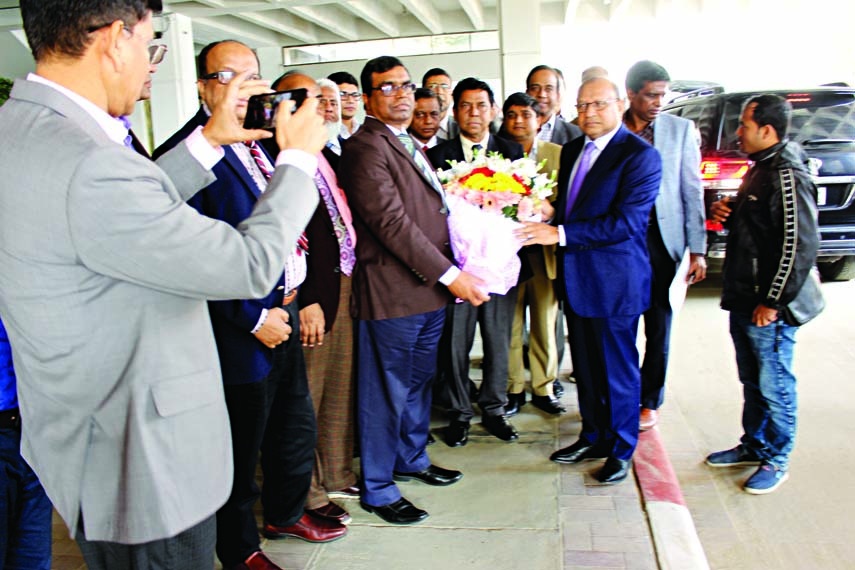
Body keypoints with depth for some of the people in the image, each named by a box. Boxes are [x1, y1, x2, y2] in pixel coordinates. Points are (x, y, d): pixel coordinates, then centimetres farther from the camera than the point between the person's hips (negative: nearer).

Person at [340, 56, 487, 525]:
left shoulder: (411, 145, 18)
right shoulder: (365, 147, -13)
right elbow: (391, 222, -20)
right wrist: (450, 275, -19)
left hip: (430, 291, 9)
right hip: (391, 294, -9)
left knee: (418, 382, 21)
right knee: (386, 393, 3)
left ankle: (412, 459, 39)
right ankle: (377, 489, 18)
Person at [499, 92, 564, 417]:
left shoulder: (558, 154, 9)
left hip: (544, 250, 2)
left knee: (545, 322, 9)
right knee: (509, 325, 4)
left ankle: (543, 389, 24)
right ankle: (513, 390, 19)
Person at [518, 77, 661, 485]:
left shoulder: (640, 155, -13)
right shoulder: (571, 151, 12)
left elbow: (625, 222, -21)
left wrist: (561, 233, -24)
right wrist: (544, 220, -2)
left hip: (615, 281, -7)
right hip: (576, 278, 7)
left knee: (618, 367, 6)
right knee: (585, 365, 17)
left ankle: (621, 450, 23)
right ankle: (593, 436, 34)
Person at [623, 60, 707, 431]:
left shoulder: (681, 129, 1)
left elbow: (692, 191, 0)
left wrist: (697, 250, -4)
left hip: (662, 239, 0)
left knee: (659, 327, 8)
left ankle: (649, 401, 24)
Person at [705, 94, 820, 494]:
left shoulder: (788, 177, -18)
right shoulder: (760, 168, 13)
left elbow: (799, 247, -22)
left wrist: (772, 303, -19)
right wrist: (727, 214, 4)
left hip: (769, 308, -10)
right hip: (743, 301, 10)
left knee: (774, 386, 4)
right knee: (751, 382, 20)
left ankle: (776, 461, 20)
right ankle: (754, 446, 34)